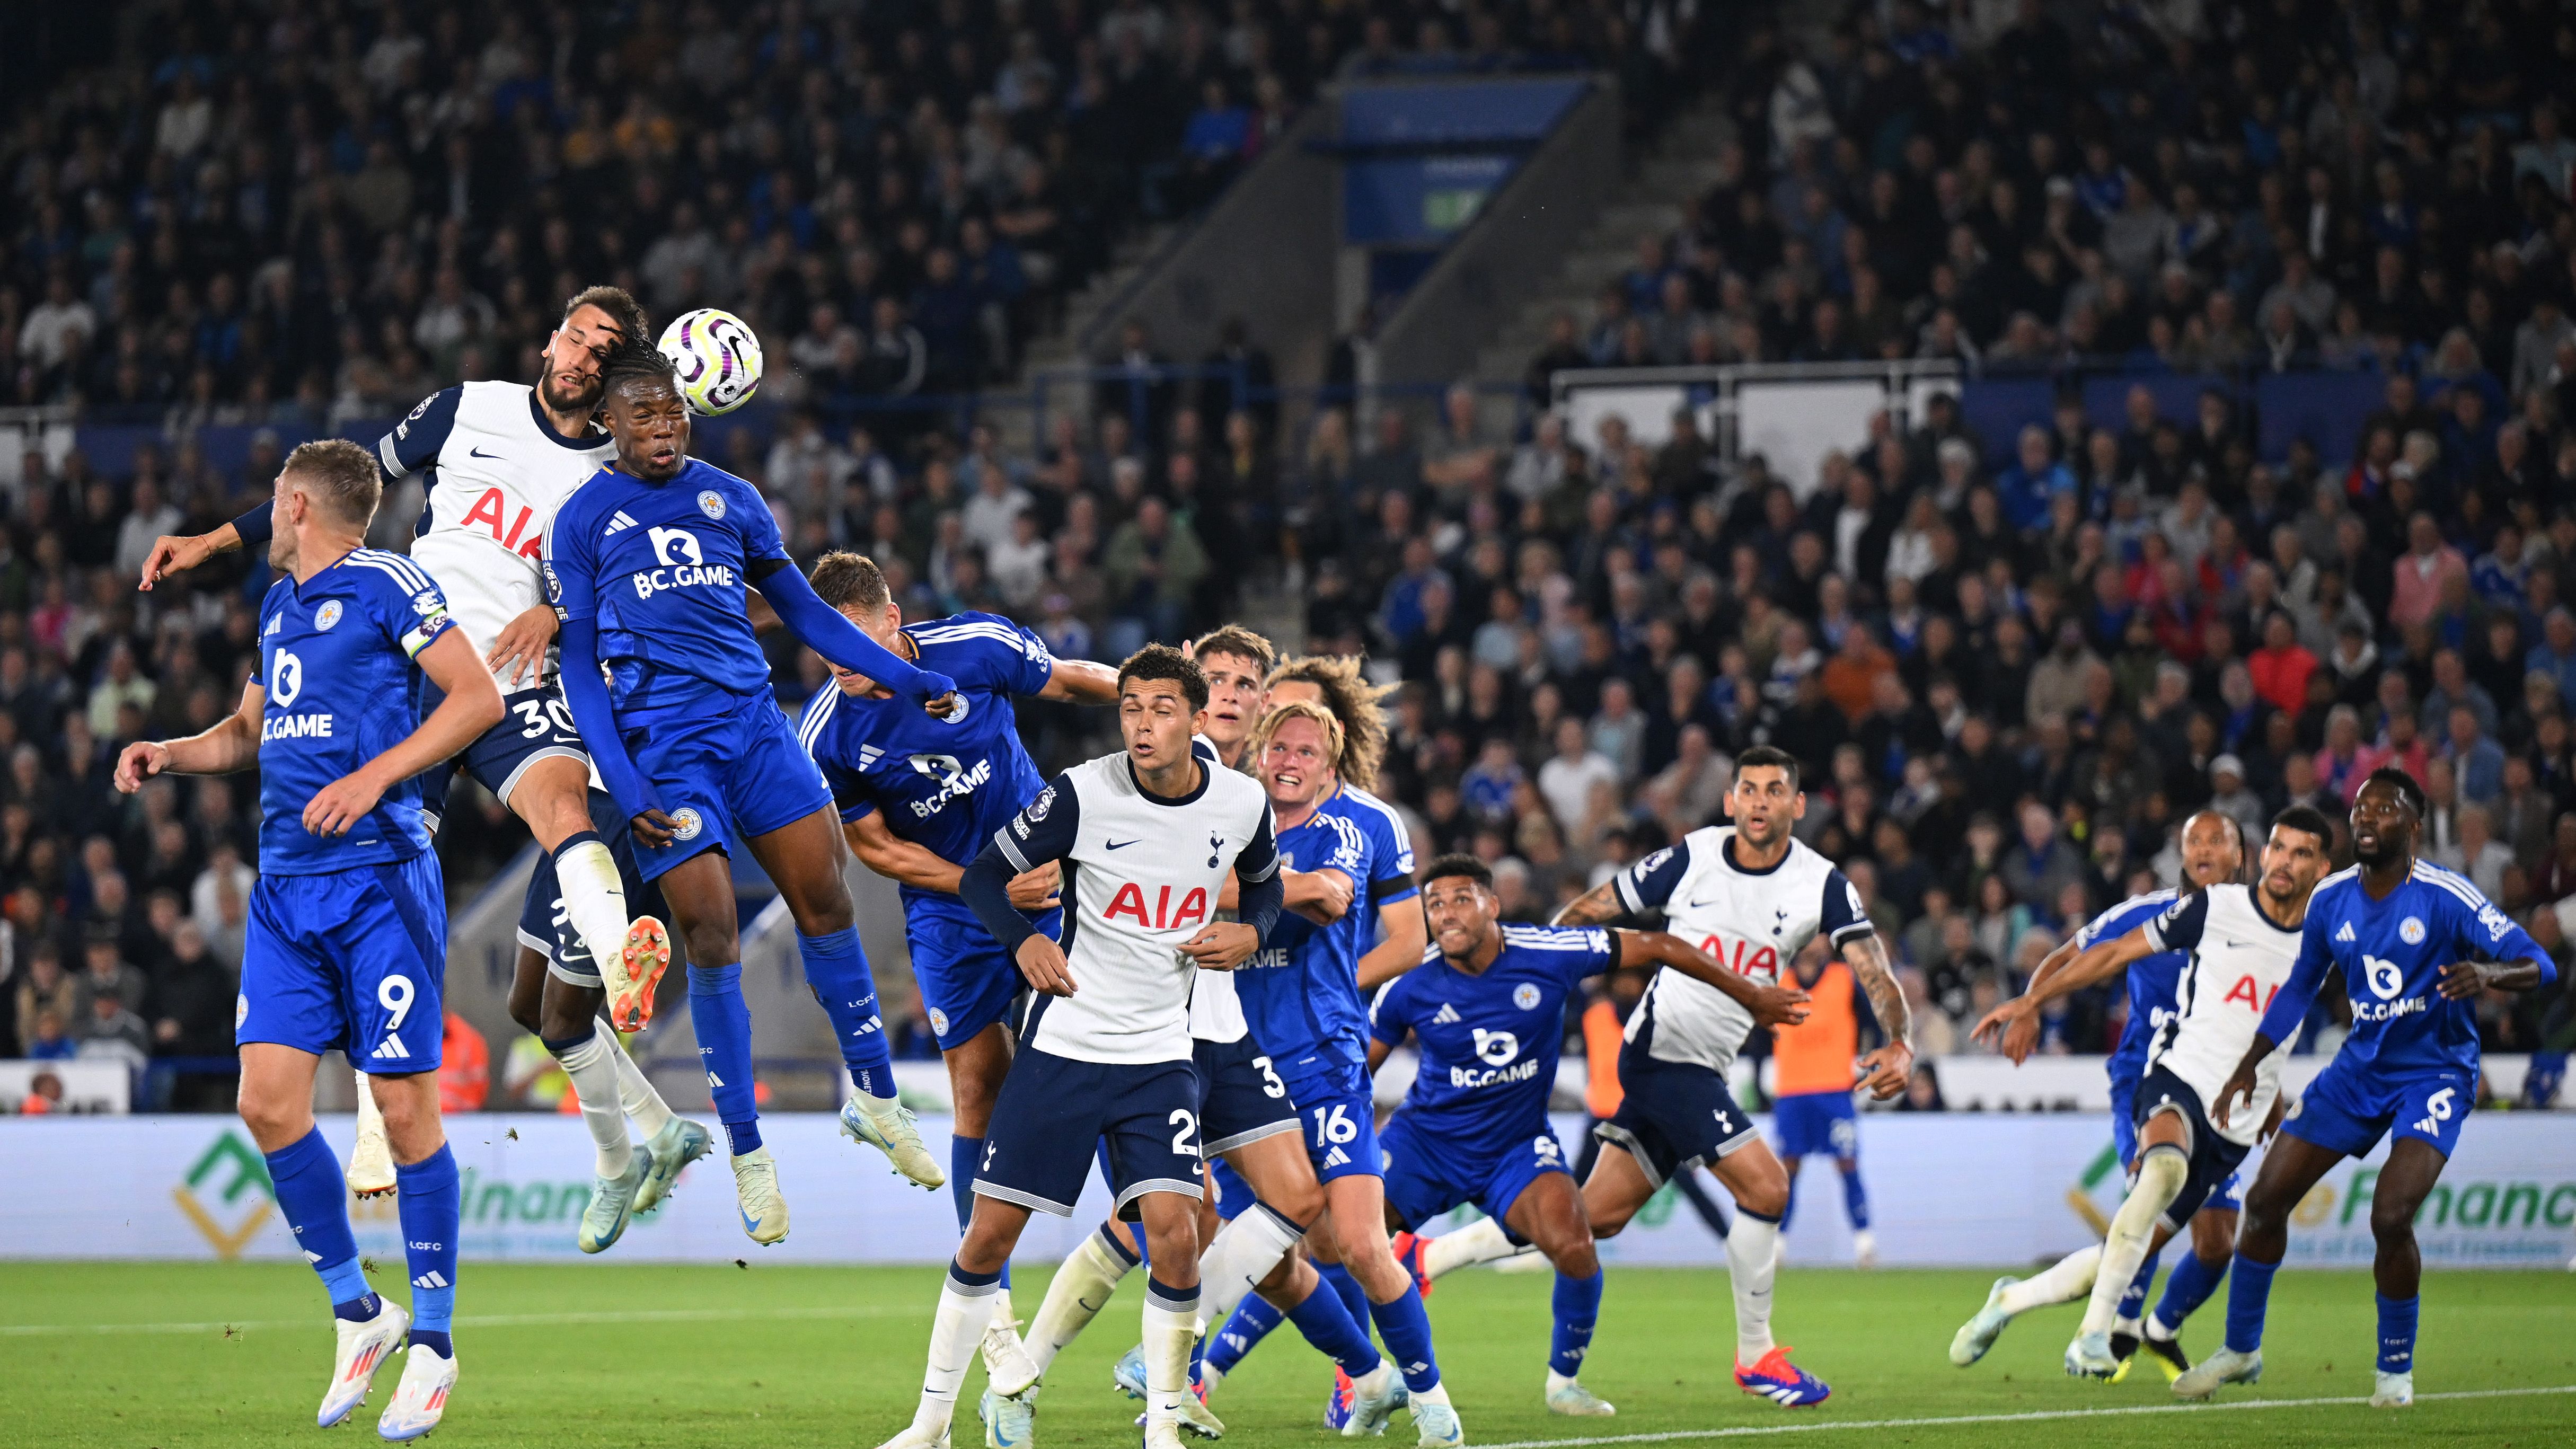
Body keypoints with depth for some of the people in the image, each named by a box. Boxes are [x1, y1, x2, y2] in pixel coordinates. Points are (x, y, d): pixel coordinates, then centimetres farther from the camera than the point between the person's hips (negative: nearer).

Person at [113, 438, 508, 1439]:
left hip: (380, 882, -7)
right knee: (268, 1102, -3)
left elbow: (479, 697, -11)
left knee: (404, 1109, -5)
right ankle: (358, 1315, 12)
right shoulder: (279, 606, 19)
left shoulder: (384, 585, -5)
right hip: (285, 890, 7)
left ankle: (433, 1343, 6)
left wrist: (374, 777, -17)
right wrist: (172, 754, 14)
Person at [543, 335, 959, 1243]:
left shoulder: (729, 499, 12)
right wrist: (624, 787, -8)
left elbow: (803, 611, 19)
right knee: (710, 934, -8)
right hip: (661, 744, -3)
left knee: (824, 900, -1)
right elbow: (580, 667, 1)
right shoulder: (581, 522, 3)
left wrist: (904, 679, 13)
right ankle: (746, 1152, 2)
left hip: (752, 718, 3)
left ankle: (875, 1099, 15)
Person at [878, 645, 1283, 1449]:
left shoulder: (1242, 803, -2)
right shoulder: (1081, 792, -10)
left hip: (1160, 1056, 1)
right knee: (990, 1232, 0)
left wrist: (1250, 933, -3)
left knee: (1174, 1232, -15)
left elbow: (1266, 886, 19)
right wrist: (1023, 939, -17)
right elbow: (985, 875, 1)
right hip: (1061, 1046, -1)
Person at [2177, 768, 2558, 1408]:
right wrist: (2249, 1066, 12)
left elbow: (2538, 964, -19)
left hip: (2433, 1073, -6)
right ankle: (2240, 1349, 22)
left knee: (2390, 1217, -24)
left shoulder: (2445, 898, -17)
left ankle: (2396, 1367, -1)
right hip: (2360, 1067, 6)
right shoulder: (2332, 899, 0)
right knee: (2265, 1200, 2)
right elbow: (2300, 987, 16)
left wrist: (2490, 974, -41)